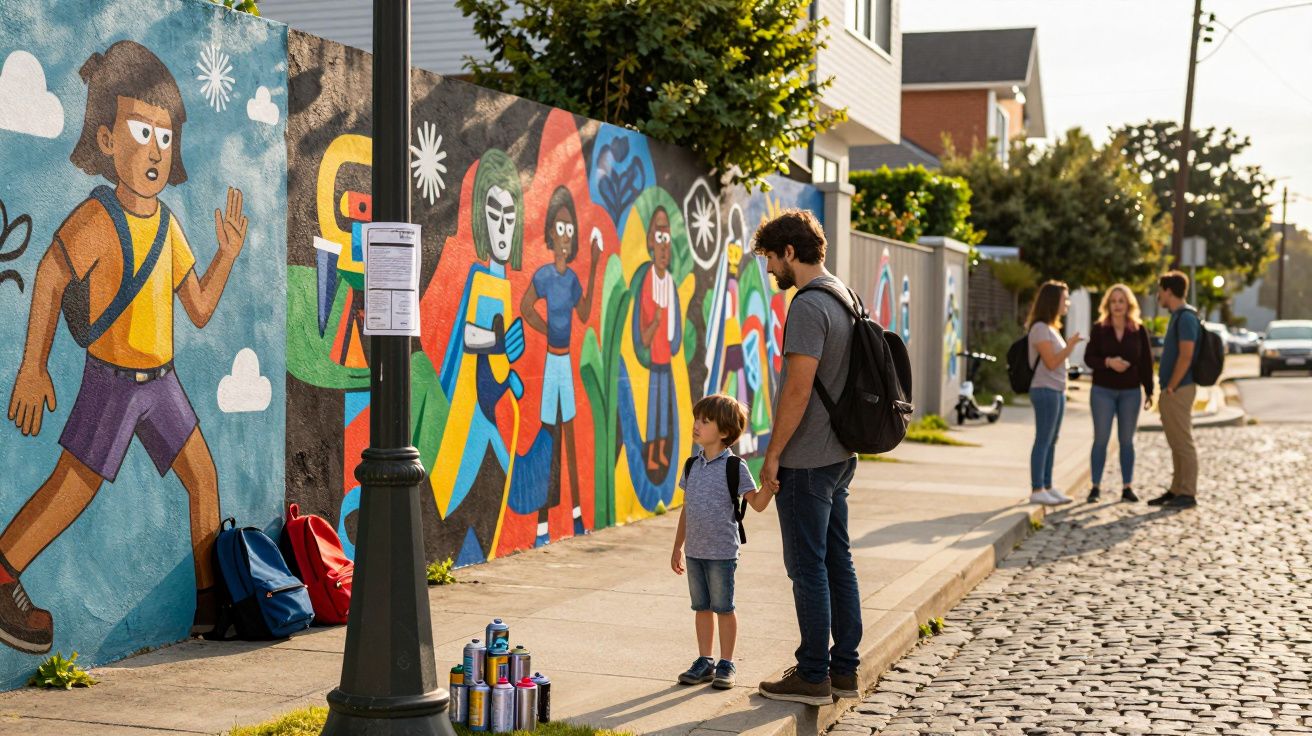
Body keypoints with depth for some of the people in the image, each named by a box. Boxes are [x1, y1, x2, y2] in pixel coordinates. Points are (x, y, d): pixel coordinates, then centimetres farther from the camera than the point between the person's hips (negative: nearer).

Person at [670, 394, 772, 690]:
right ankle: (704, 662, 22)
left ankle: (726, 664, 14)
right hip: (695, 551, 5)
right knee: (702, 607, 12)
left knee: (723, 607, 3)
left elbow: (758, 503, -12)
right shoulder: (693, 465, 8)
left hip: (722, 552, -5)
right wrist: (678, 547, 15)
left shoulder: (734, 467, -9)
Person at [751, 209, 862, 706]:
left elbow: (798, 390, -22)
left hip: (806, 460, -10)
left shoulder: (808, 306, -17)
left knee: (809, 568, -2)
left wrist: (773, 455, -14)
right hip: (839, 455, 10)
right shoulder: (844, 298, 13)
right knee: (838, 562, 13)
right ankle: (844, 669, 21)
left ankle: (813, 676, 5)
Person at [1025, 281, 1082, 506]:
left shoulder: (1051, 328, 18)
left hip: (1057, 391, 10)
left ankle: (1047, 487, 16)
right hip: (1045, 391, -10)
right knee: (1043, 441, -9)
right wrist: (1071, 345, -17)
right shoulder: (1040, 328, -12)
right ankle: (1036, 490, -7)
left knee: (1051, 441, 11)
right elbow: (1051, 362, -17)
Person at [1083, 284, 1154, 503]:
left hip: (1131, 392, 1)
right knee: (1101, 439, -1)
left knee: (1127, 441, 6)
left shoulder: (1139, 330, 2)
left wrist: (1149, 390, 2)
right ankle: (1096, 487, 4)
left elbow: (1147, 361, 4)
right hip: (1103, 391, -1)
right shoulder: (1098, 329, 0)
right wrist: (1108, 362, -21)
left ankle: (1127, 487, 12)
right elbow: (1089, 357, -3)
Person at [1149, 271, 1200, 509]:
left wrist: (1171, 388, -18)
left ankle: (1188, 494, -2)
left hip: (1179, 391, -10)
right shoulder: (1177, 317, 16)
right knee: (1176, 444, 13)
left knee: (1183, 444, -6)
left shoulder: (1186, 317, -14)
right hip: (1171, 392, 10)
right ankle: (1176, 490, 19)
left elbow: (1185, 356, -21)